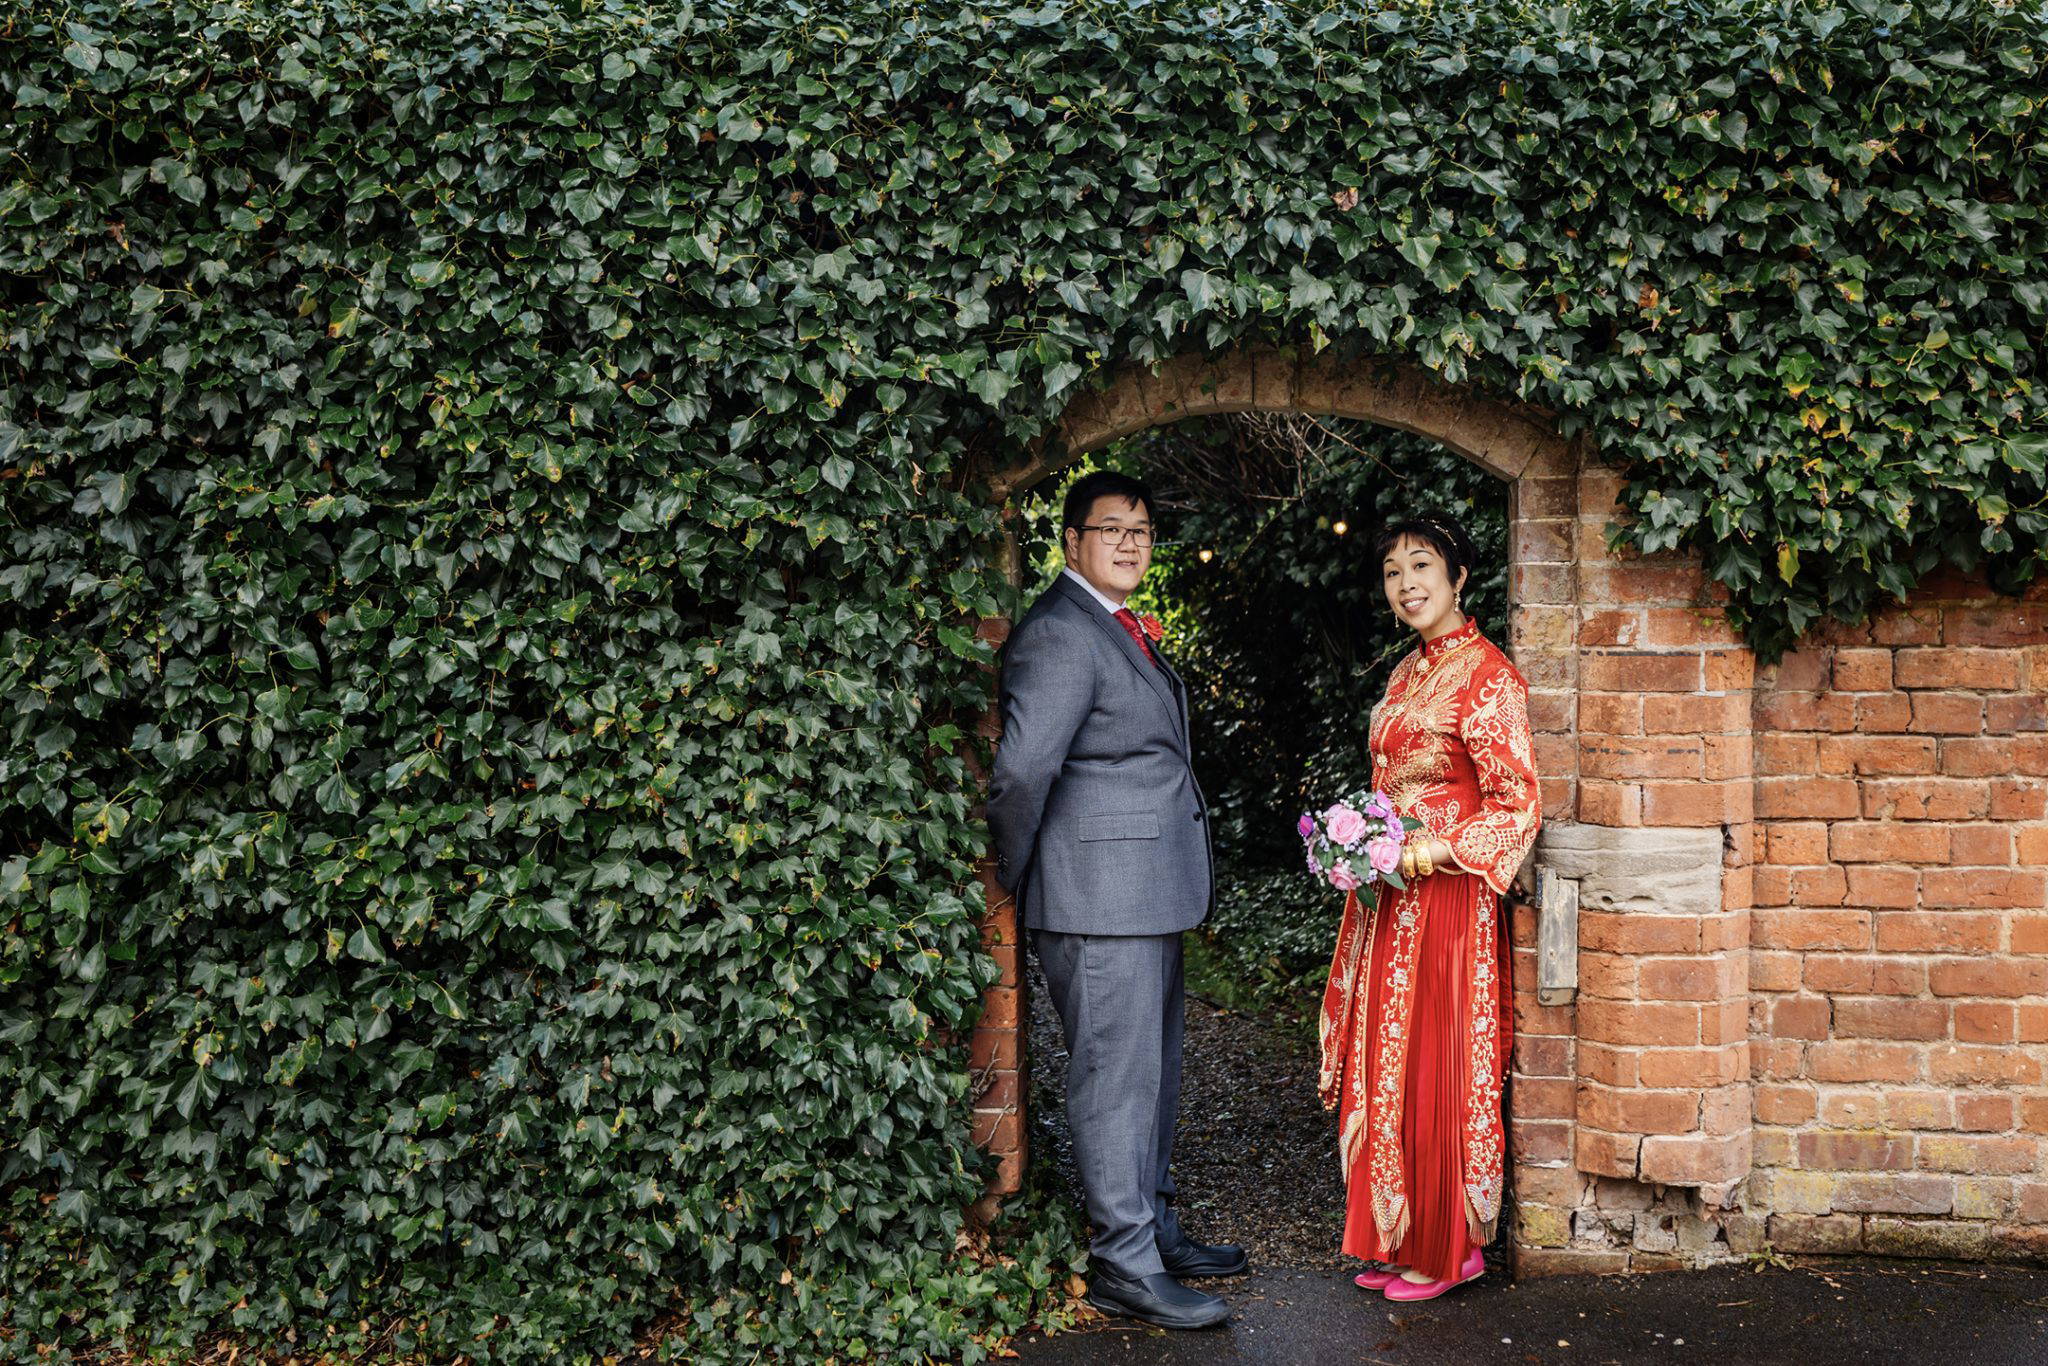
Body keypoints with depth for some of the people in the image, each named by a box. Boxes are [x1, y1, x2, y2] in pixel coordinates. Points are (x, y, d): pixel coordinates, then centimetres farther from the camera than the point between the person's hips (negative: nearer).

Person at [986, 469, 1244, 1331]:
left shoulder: (1121, 629, 17)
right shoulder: (1060, 634, -16)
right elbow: (1022, 769, -23)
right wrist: (1017, 879, -11)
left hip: (1148, 892, 10)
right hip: (1100, 898, -10)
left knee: (1152, 1072, 19)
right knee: (1116, 1076, -2)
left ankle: (1153, 1230, 32)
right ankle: (1125, 1268, 8)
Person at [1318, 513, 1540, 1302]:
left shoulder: (1486, 674, -11)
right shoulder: (1408, 673, 14)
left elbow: (1519, 805, -15)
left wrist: (1433, 849, -22)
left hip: (1444, 898, -8)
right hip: (1389, 897, 8)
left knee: (1435, 1066, 0)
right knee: (1386, 1063, 12)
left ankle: (1448, 1248, 15)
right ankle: (1398, 1241, 23)